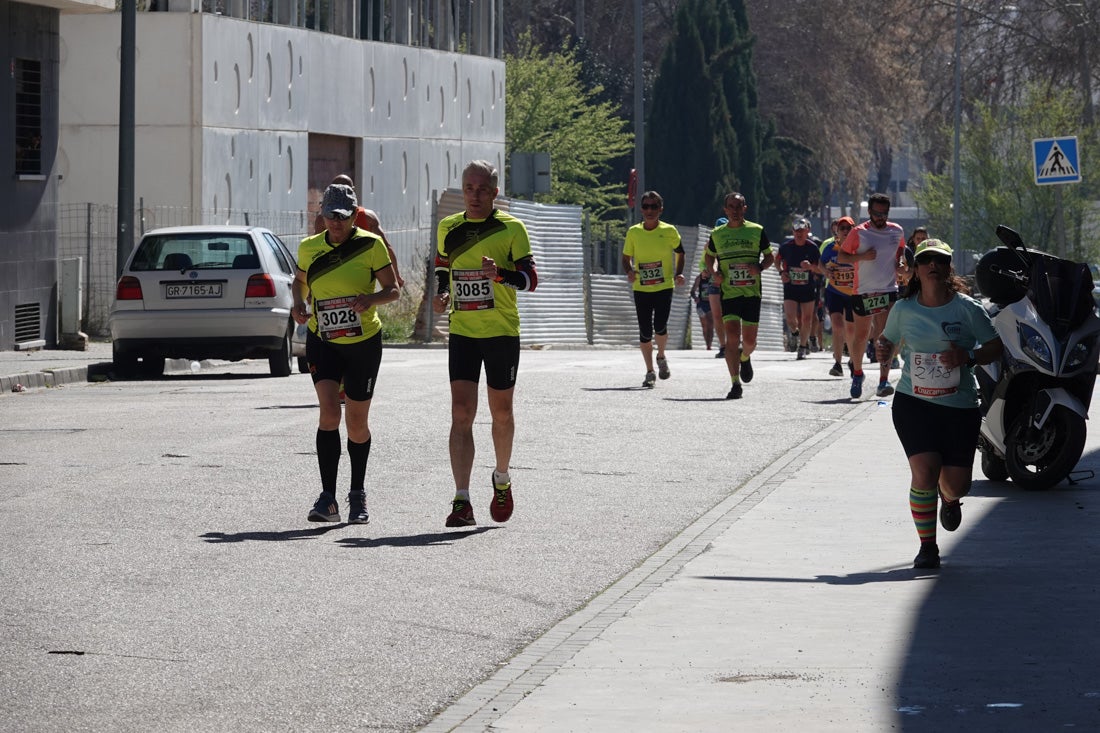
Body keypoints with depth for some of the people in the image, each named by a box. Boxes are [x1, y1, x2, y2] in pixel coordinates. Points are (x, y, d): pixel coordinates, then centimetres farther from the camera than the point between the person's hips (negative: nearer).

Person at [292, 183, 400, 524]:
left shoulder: (371, 245, -7)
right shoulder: (309, 248, 1)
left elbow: (393, 289, -4)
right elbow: (300, 281, 19)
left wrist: (370, 299, -24)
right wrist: (299, 304, -2)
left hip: (363, 342, -1)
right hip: (322, 341, 1)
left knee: (357, 422, 7)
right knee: (329, 412, -17)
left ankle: (358, 494, 28)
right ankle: (328, 498, -15)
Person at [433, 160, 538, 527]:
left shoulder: (511, 229, -5)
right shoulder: (448, 228, 8)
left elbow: (531, 279, -9)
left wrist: (500, 274, -28)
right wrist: (442, 297, 4)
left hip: (502, 332, -2)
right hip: (462, 332, 2)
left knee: (501, 413, 10)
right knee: (461, 413, -9)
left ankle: (502, 480, 36)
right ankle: (462, 502, -13)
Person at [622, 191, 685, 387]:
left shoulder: (669, 231, -2)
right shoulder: (633, 232, 1)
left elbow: (680, 252, 13)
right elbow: (626, 258, 11)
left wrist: (679, 274, -3)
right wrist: (629, 272, -10)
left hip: (664, 286, -2)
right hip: (640, 288, 2)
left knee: (660, 327, -16)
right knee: (645, 331, 0)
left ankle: (661, 357, 16)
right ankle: (650, 372, 15)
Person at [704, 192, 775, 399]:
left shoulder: (756, 231, 3)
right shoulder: (717, 234, 7)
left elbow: (770, 257, 11)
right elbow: (710, 256, 23)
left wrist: (759, 268, -10)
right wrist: (714, 273, 3)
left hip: (752, 293, 0)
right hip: (728, 293, 0)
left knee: (749, 341, 4)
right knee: (732, 336, -13)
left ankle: (745, 358, 41)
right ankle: (735, 384, -12)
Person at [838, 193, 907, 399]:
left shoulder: (897, 231, 5)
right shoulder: (858, 233, -4)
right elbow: (841, 257, 0)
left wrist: (900, 262, 4)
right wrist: (862, 257, -16)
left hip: (889, 290, 0)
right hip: (862, 291, 0)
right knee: (860, 336, 9)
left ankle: (883, 381, -18)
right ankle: (857, 372, 34)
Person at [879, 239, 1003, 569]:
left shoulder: (967, 308, -3)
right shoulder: (903, 309, 2)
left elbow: (996, 347, 2)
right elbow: (888, 340, 18)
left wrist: (969, 358, -16)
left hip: (960, 407, 0)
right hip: (914, 403, 0)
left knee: (956, 484, 2)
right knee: (924, 473, -17)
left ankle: (949, 497, 43)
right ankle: (927, 547, -2)